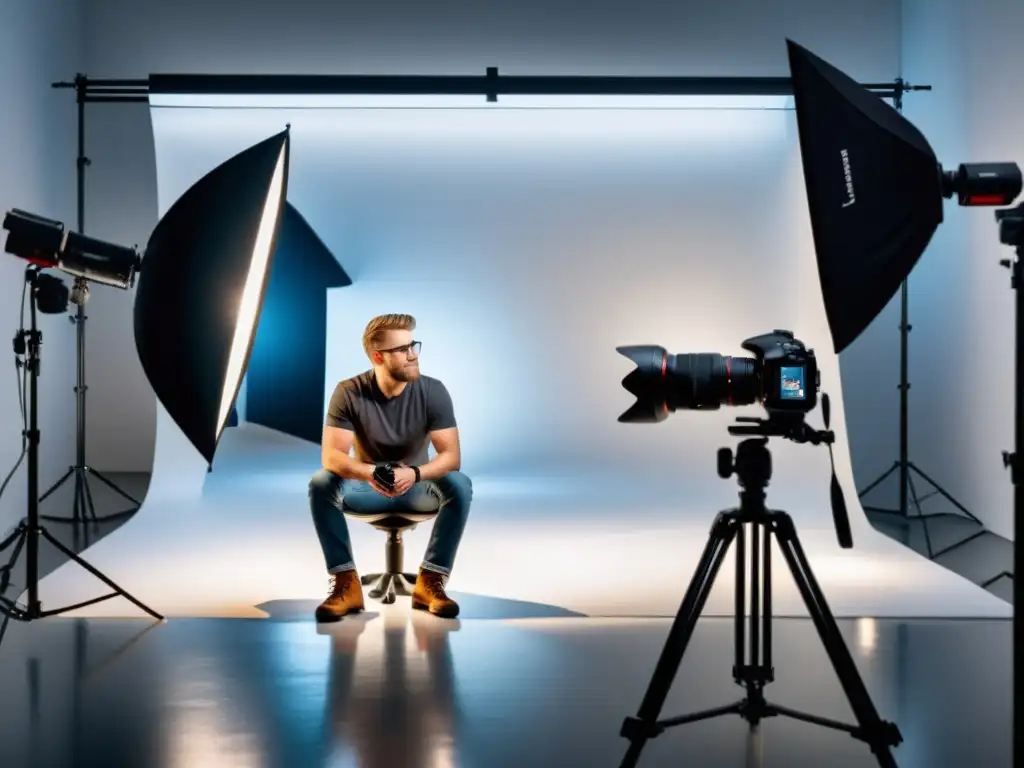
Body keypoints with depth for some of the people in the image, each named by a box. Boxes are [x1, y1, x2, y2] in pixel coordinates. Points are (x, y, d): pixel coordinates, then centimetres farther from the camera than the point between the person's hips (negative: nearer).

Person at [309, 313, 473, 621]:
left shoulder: (432, 391, -16)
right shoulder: (349, 393, -18)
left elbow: (451, 455, -21)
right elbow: (330, 456, -25)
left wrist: (414, 473, -43)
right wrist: (369, 473, -47)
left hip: (416, 486, 1)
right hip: (367, 487, 0)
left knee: (459, 486, -30)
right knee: (321, 484, -30)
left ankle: (430, 584, -22)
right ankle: (345, 584, -24)